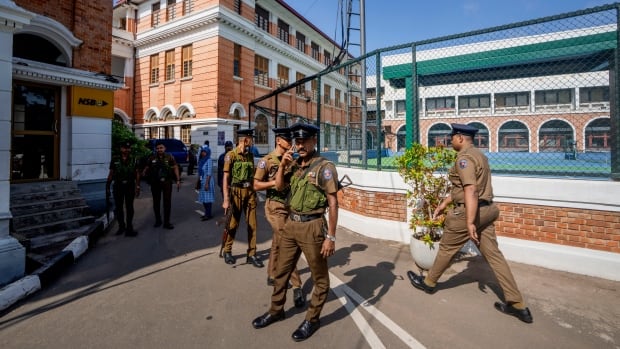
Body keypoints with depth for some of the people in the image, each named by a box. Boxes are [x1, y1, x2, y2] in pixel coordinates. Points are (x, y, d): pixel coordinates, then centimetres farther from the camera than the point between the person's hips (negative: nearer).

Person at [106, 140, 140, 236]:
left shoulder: (133, 160, 5)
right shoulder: (115, 160, 5)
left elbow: (137, 174, 1)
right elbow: (111, 174, 6)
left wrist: (137, 186, -6)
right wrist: (107, 187, 3)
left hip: (130, 186, -1)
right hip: (118, 186, 1)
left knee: (129, 207, 1)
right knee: (118, 208, 7)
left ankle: (129, 228, 6)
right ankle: (121, 226, 21)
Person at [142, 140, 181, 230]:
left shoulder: (169, 157, -2)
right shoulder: (152, 158, 3)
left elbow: (175, 168, -2)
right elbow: (146, 168, 7)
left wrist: (178, 180, -8)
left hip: (167, 182, -2)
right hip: (155, 183, 2)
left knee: (167, 202, 0)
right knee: (156, 202, 11)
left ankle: (167, 222, 8)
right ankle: (158, 220, 27)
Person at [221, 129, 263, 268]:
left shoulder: (250, 155, 9)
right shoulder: (231, 155, -7)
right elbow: (226, 178, -11)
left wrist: (254, 192, 10)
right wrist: (226, 199, -17)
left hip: (250, 192, 5)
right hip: (236, 192, -5)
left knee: (252, 224, 5)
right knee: (233, 224, 7)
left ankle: (252, 254, 15)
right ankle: (227, 251, 26)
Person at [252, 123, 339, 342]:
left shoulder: (324, 167, -12)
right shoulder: (294, 165, 8)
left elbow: (333, 204, -13)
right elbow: (279, 186, 14)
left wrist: (331, 237, -15)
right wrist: (282, 165, -1)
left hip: (312, 227, -6)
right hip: (291, 225, 7)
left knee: (319, 278, 10)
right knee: (281, 271, 19)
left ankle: (312, 319, 31)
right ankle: (276, 311, 40)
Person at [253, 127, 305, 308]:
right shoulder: (267, 160, -9)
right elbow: (256, 185, -9)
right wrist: (276, 182, -19)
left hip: (290, 205, 7)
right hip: (275, 206, -6)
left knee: (277, 243, 18)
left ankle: (272, 276, 34)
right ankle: (297, 286, 0)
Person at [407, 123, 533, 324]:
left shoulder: (464, 158, -16)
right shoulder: (478, 155, 17)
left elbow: (470, 191, -26)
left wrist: (469, 222, -28)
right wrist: (444, 203, 24)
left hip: (468, 212, -9)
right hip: (485, 211, 9)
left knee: (447, 248, 8)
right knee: (493, 254, 10)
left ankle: (429, 283, 28)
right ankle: (517, 305, 14)